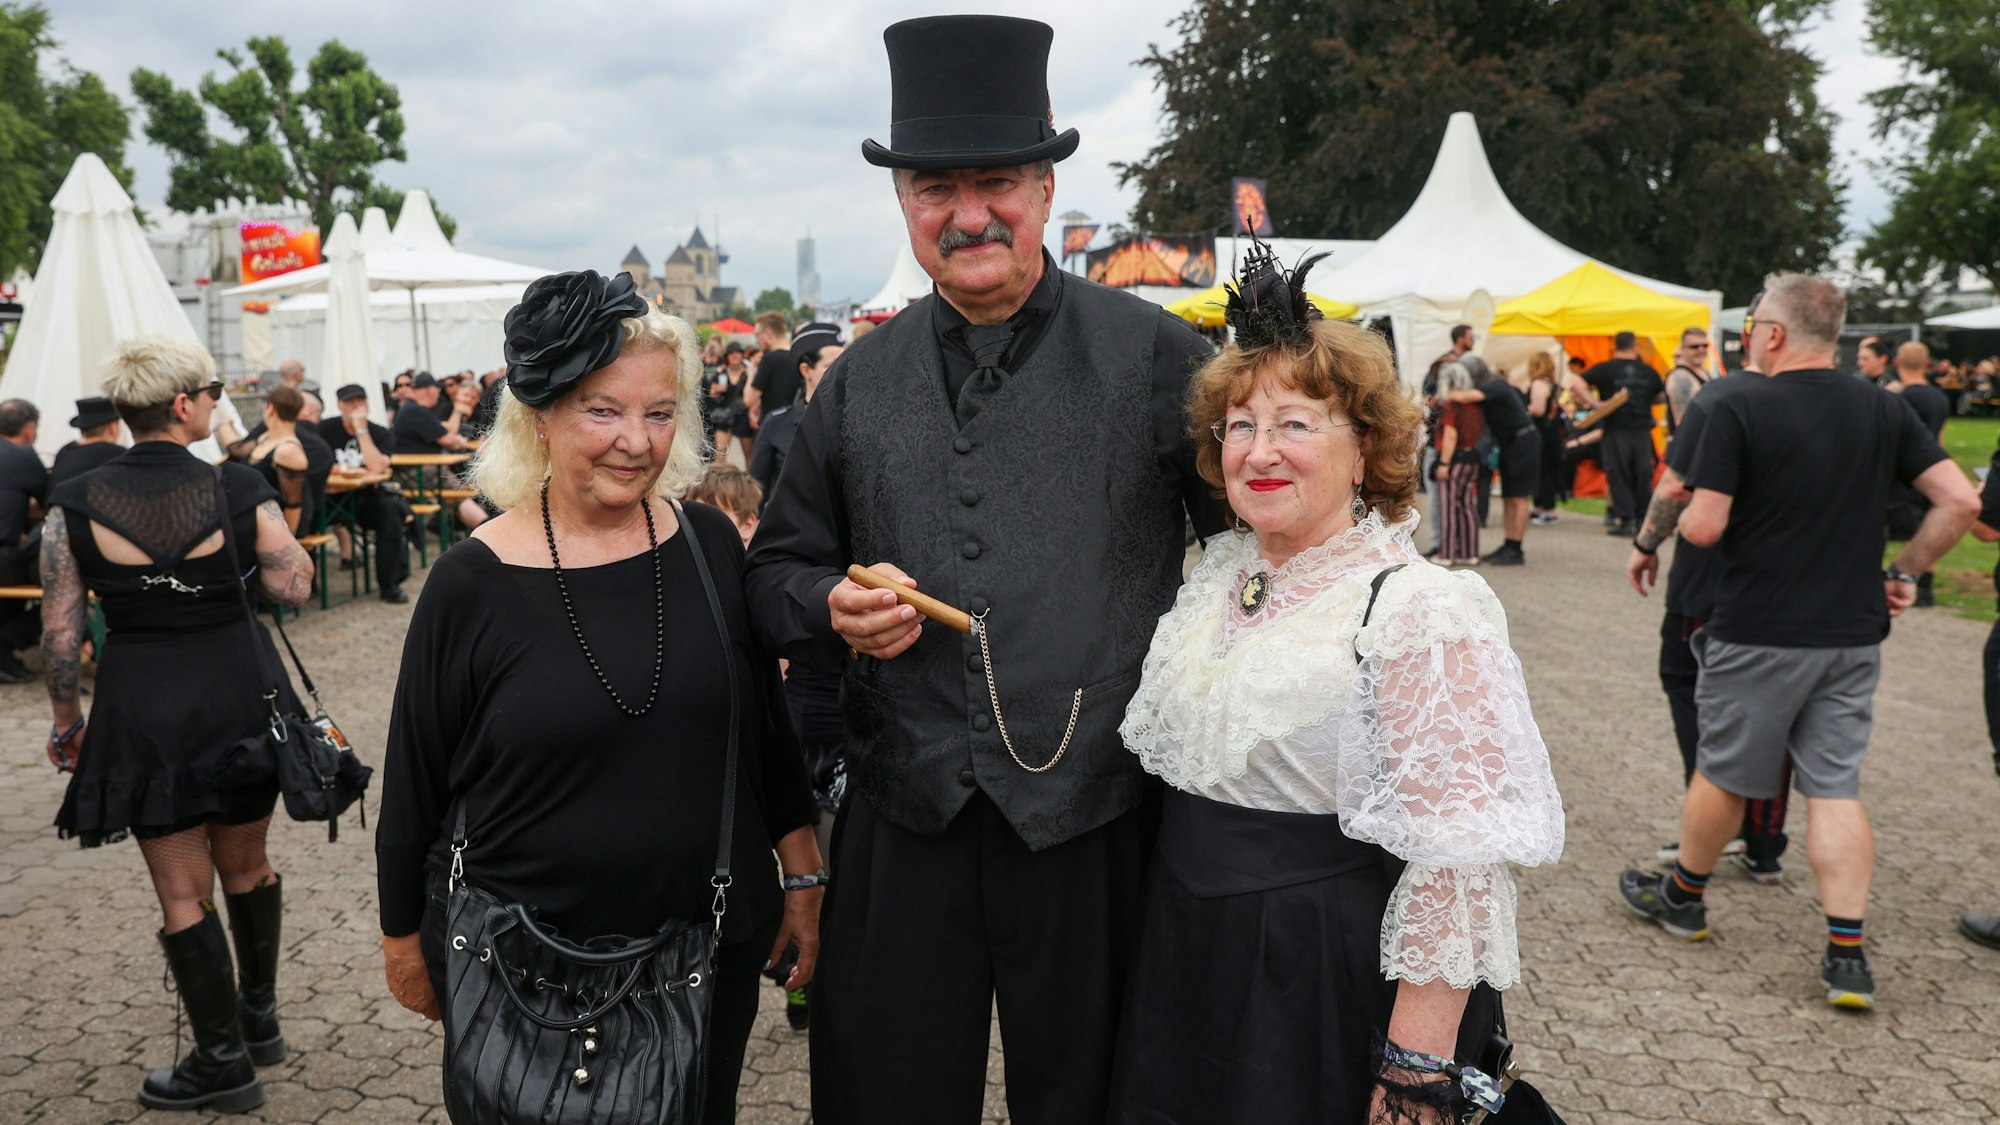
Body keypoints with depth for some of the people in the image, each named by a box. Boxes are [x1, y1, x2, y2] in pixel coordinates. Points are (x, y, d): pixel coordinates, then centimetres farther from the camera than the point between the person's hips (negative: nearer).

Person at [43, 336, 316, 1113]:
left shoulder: (75, 504, -6)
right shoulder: (239, 489, -8)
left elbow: (60, 629, -4)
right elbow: (293, 588, -5)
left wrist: (67, 721, 8)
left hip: (142, 703, -1)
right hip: (240, 690, 1)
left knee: (183, 893, 9)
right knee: (246, 867, 21)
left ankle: (224, 1062, 18)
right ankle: (259, 1016, 36)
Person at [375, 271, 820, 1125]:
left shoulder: (710, 547, -2)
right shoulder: (472, 584, -10)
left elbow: (769, 728, 6)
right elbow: (414, 784, -1)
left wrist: (803, 877, 8)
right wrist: (404, 938, 6)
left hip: (712, 948, 3)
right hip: (522, 971, -2)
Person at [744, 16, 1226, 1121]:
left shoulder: (1157, 355, -4)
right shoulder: (859, 379, 7)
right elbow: (777, 569, 13)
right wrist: (833, 606, -8)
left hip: (1097, 822, -2)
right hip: (904, 818, 3)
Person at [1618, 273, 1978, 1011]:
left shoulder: (1741, 409, -12)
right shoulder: (1883, 409, 4)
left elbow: (1704, 527, -16)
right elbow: (1960, 502, 0)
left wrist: (1676, 522, 5)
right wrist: (1905, 572, 9)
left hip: (1758, 634, -4)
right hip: (1854, 636, 5)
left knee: (1722, 775, 12)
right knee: (1836, 787, 8)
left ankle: (1682, 896, 32)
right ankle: (1847, 955, 5)